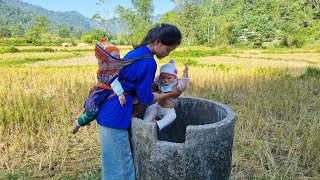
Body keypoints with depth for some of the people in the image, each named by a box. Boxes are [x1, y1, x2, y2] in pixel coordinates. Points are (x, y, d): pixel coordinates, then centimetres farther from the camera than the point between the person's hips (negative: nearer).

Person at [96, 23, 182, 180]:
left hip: (109, 112, 9)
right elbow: (144, 97, -13)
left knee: (117, 163, 21)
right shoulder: (148, 62, -19)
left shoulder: (136, 52, 10)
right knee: (120, 167, 5)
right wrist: (169, 95, 0)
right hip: (115, 117, -9)